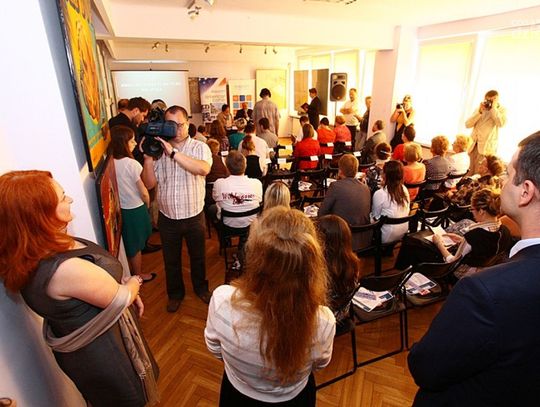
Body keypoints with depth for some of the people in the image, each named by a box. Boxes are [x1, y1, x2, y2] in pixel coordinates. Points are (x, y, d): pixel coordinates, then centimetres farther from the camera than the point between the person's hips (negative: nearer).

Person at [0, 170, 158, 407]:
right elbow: (121, 298, -23)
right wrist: (135, 282, -2)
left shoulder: (39, 249, -10)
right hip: (101, 353, -8)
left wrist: (129, 290, 0)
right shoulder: (66, 269, -39)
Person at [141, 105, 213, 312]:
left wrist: (173, 153, -35)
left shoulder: (199, 147, -10)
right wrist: (148, 158, -20)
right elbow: (149, 183, -6)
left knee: (198, 256, 20)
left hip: (194, 216, -1)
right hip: (167, 218, 2)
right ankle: (175, 293, 43)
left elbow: (203, 169, -33)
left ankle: (201, 287, 46)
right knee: (171, 260, 19)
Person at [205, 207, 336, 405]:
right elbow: (320, 363, -11)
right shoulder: (323, 322, -36)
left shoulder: (222, 300, -37)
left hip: (238, 396, 1)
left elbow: (214, 348, -13)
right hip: (295, 399, 0)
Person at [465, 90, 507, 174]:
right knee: (471, 172, 6)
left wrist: (494, 108, -11)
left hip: (487, 146, -4)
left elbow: (501, 123, -17)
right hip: (473, 144, 4)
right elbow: (467, 124, 4)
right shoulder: (480, 109, 15)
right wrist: (480, 111, -6)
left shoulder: (501, 110, 4)